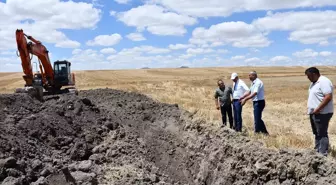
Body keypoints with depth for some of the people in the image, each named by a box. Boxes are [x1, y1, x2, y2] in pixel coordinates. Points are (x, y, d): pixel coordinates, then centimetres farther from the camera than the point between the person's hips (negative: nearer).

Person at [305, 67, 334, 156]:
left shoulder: (324, 82, -16)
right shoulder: (314, 83, 14)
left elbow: (328, 97, -24)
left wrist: (318, 109, -24)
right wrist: (312, 109, 13)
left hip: (322, 113, -10)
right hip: (314, 113, 10)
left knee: (322, 134, -5)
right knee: (317, 133, 16)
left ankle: (323, 155, 0)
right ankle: (317, 151, 26)